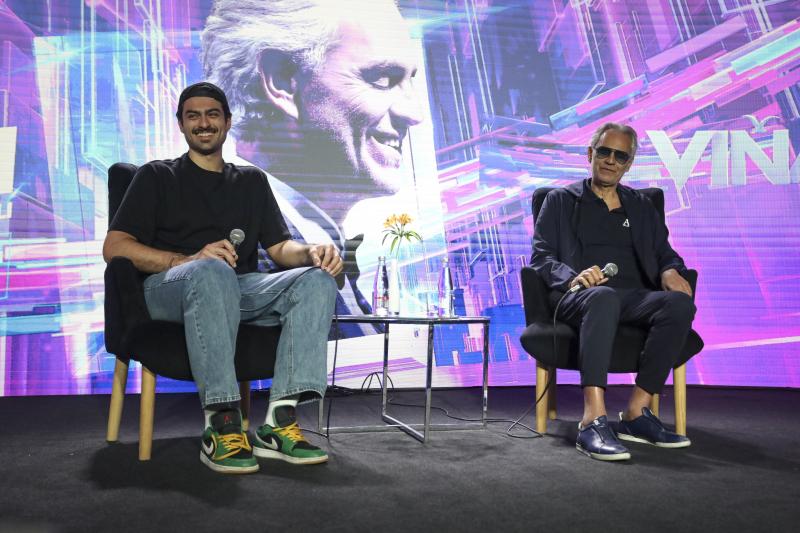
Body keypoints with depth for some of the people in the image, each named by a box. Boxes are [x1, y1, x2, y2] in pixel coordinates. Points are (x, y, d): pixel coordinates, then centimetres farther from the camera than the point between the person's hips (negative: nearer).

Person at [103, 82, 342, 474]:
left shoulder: (252, 181, 27)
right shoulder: (157, 176, 17)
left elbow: (279, 247, 17)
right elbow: (114, 247, 3)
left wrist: (311, 251, -9)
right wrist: (189, 260, -14)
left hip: (240, 293, 3)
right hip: (169, 289, -3)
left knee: (316, 279, -25)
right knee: (212, 271, -39)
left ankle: (279, 421, -35)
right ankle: (222, 426, -40)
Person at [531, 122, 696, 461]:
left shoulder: (641, 207, 27)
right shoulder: (561, 201, 17)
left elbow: (665, 253, 22)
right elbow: (541, 258, 5)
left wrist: (670, 271, -5)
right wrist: (574, 277, -17)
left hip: (634, 297, 4)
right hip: (579, 296, -3)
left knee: (679, 303, -30)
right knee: (603, 297, -40)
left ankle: (636, 414, -26)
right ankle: (593, 421, -46)